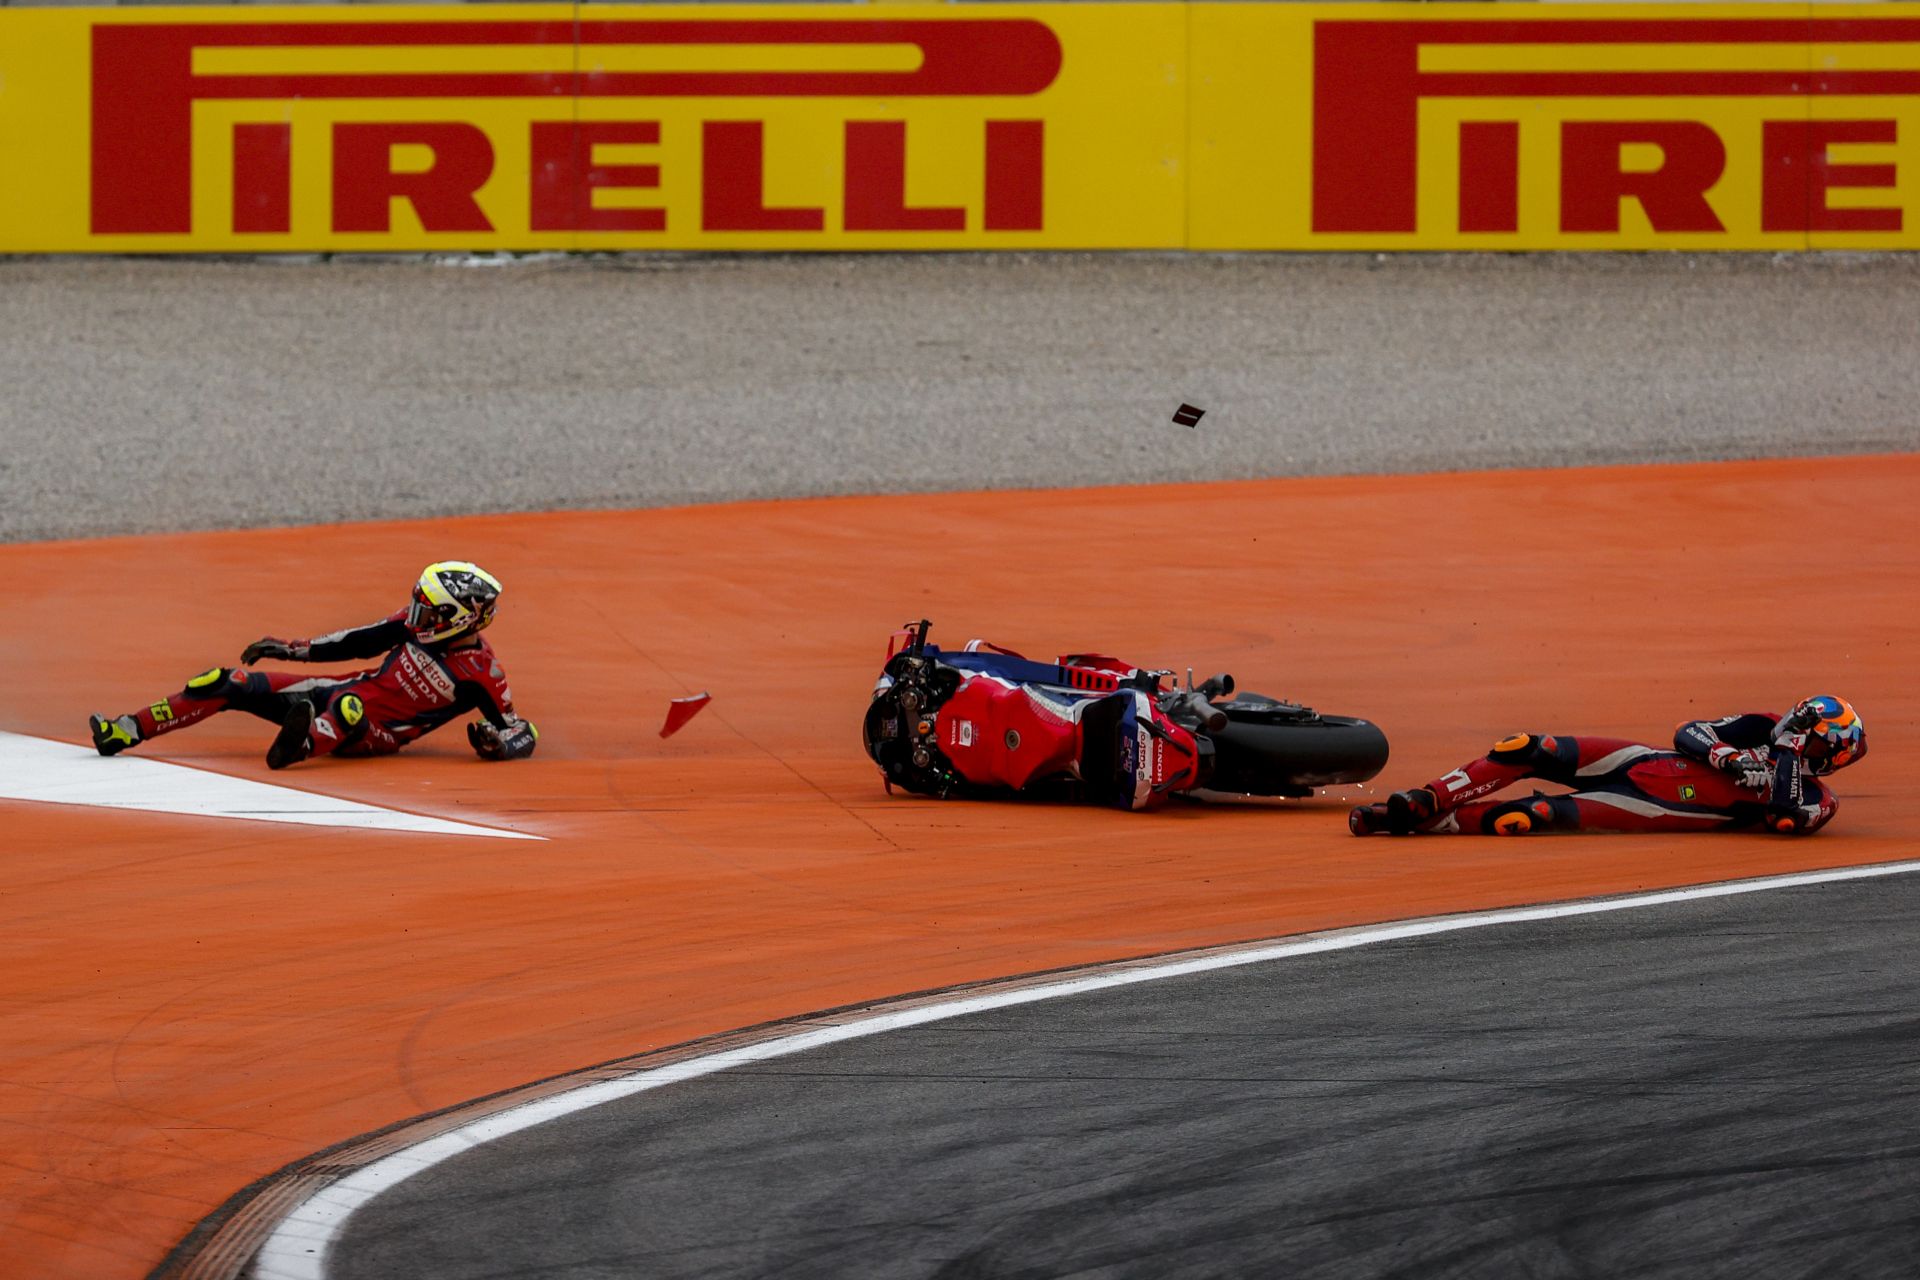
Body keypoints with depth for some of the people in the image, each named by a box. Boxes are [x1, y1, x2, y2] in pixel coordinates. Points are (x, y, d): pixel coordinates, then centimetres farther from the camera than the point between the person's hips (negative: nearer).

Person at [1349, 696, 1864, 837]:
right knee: (1530, 752, -16)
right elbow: (1689, 732, 10)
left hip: (1657, 808, -5)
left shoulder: (1813, 799, 2)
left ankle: (1422, 824, -21)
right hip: (1642, 762, 5)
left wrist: (1787, 757, -17)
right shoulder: (1764, 730, 16)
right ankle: (1422, 801, -12)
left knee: (1536, 815, -24)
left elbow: (1789, 819, -21)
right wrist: (1727, 757, -8)